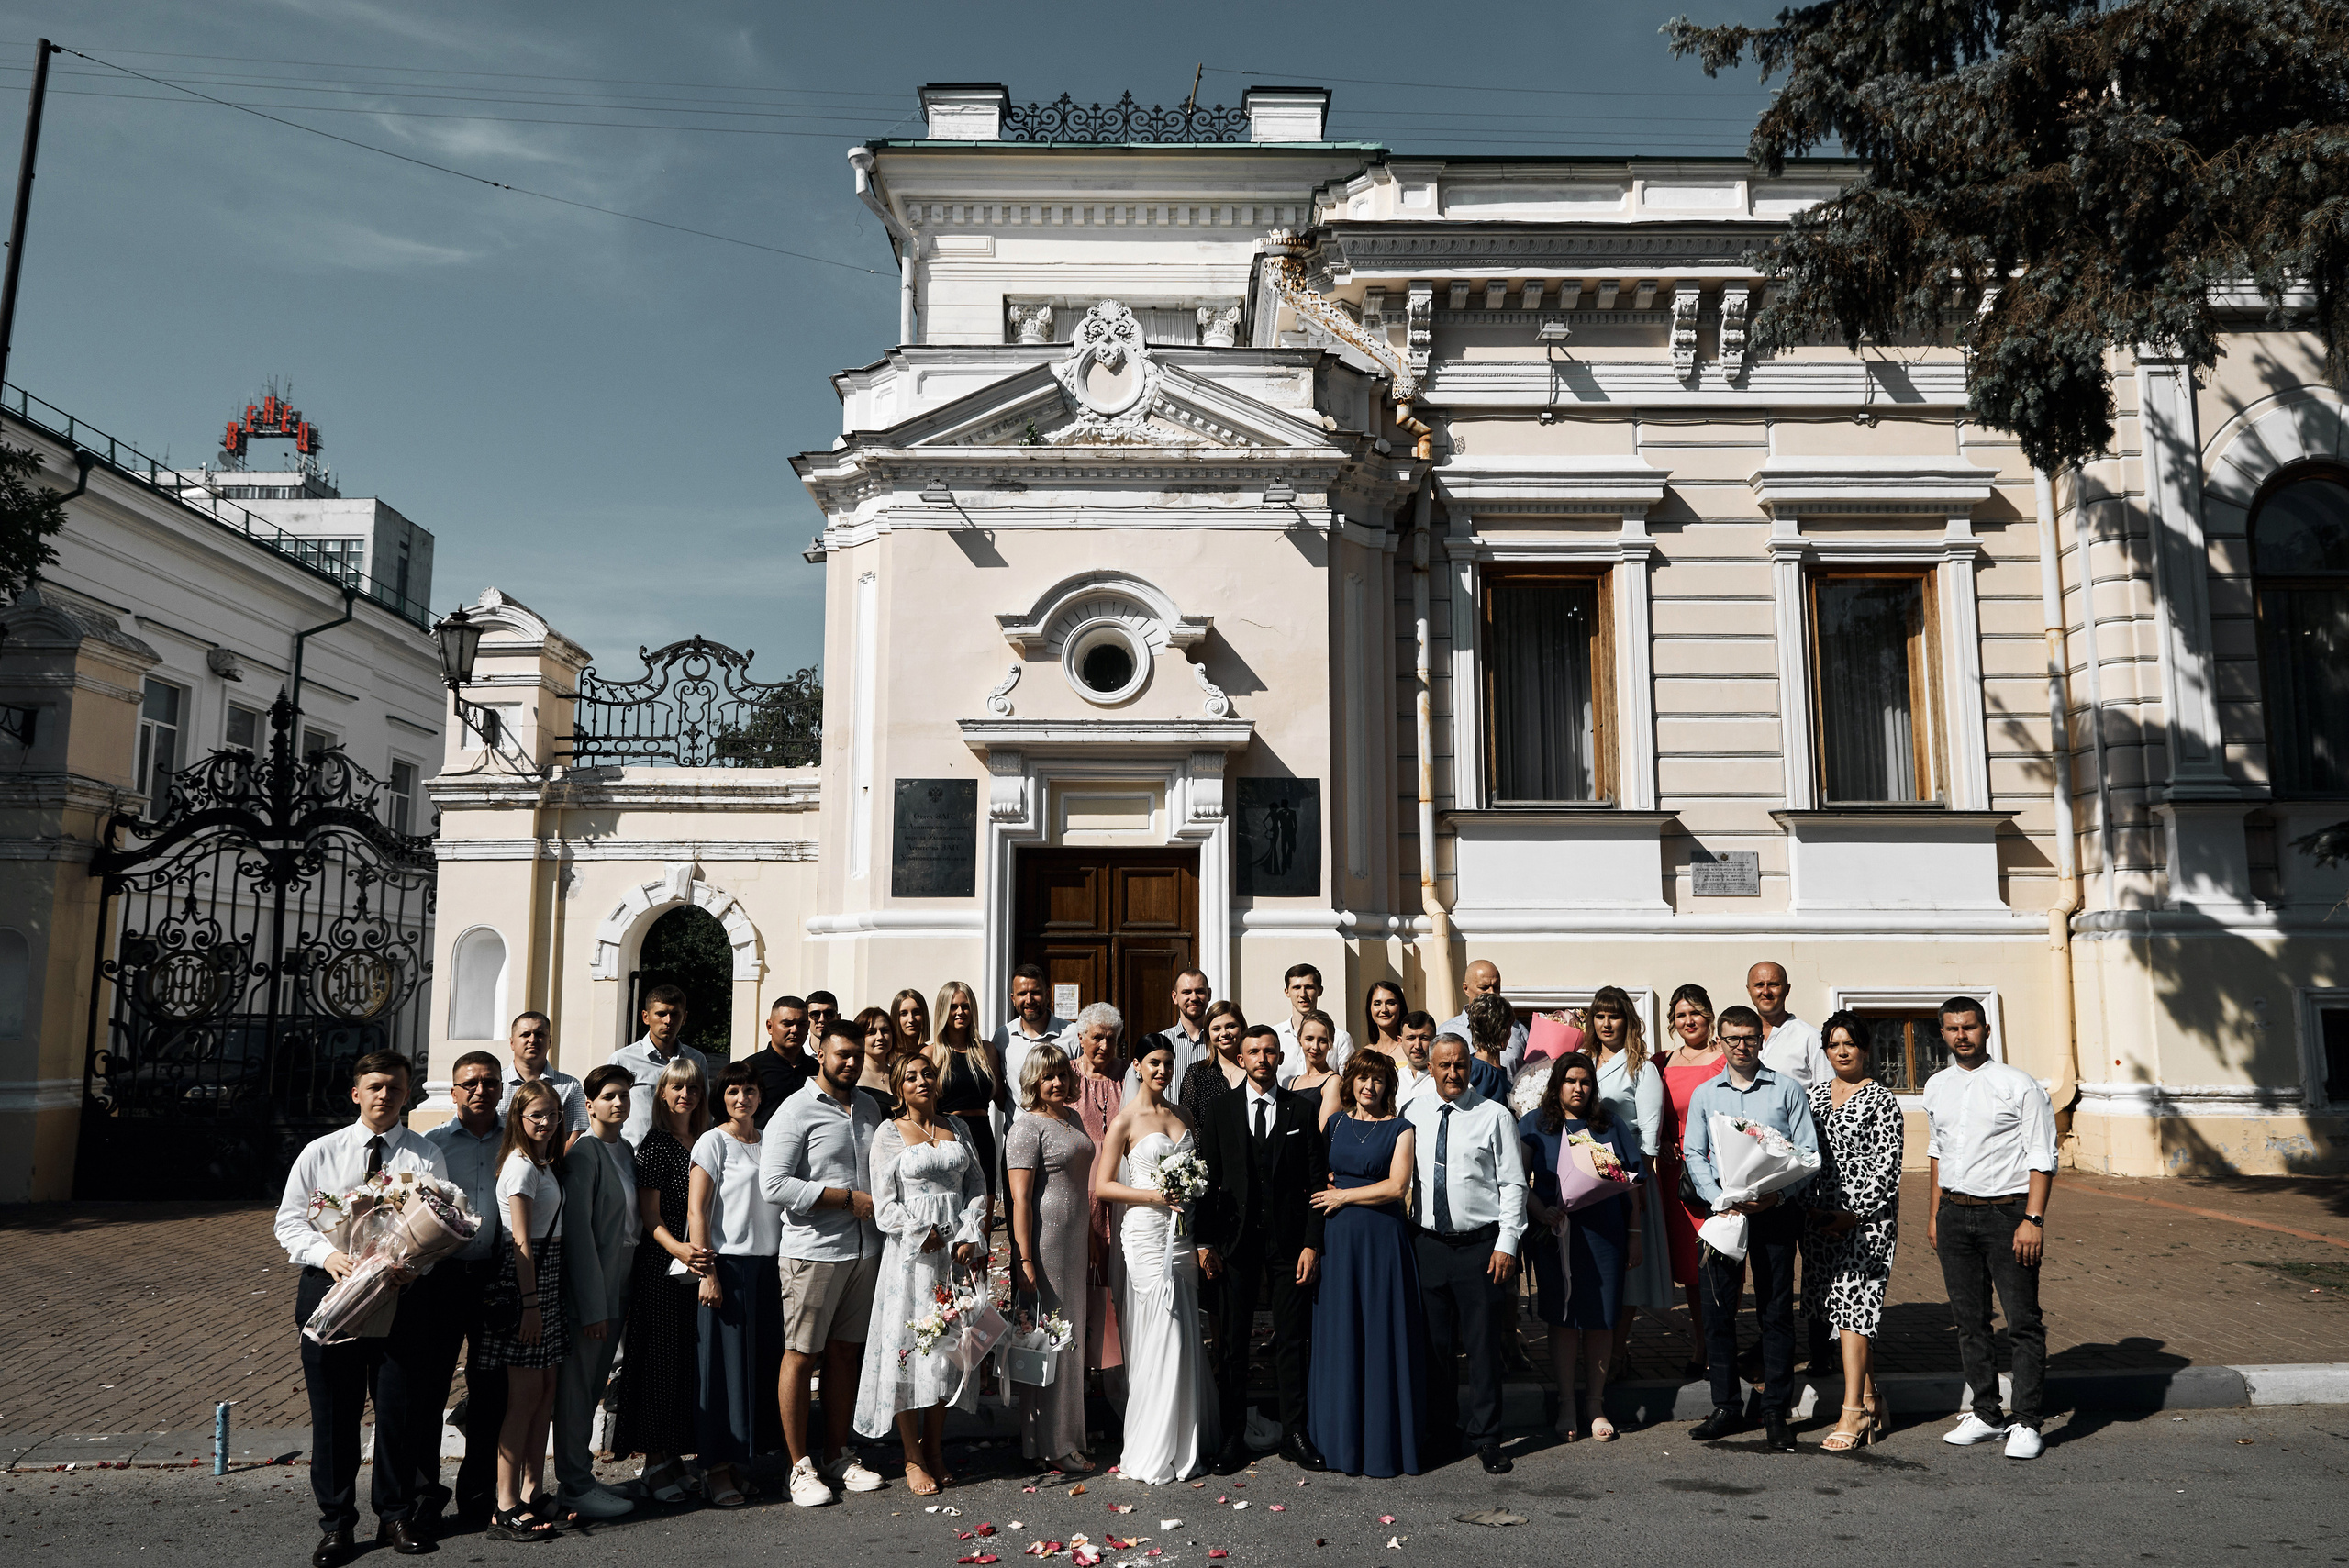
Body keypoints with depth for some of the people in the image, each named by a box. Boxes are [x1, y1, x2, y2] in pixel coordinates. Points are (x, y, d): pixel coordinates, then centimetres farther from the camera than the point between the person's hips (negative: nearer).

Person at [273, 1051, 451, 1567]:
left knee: (401, 1408, 6)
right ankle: (337, 1524, 22)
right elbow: (289, 1221, 4)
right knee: (333, 1412, 7)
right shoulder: (320, 1153, 4)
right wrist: (327, 1254, -15)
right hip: (330, 1289, 0)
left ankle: (396, 1515, 25)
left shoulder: (426, 1157, 1)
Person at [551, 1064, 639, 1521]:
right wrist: (592, 1305, -18)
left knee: (594, 1385, 15)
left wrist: (622, 1297, 13)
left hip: (618, 1288, 8)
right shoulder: (584, 1152, -13)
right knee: (576, 1388, 2)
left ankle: (580, 1477, 24)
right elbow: (577, 1228, -17)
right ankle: (574, 1485, 12)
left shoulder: (626, 1150, 11)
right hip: (588, 1289, -8)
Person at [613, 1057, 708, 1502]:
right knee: (660, 1356, -2)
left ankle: (674, 1454, 18)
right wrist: (678, 1249, -25)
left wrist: (706, 1254, 6)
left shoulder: (706, 1142, 12)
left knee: (691, 1357, 7)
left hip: (698, 1263, 6)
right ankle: (654, 1462, 7)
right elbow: (649, 1214, -10)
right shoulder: (654, 1144, -5)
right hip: (660, 1265, -6)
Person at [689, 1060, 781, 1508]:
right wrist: (707, 1272, -15)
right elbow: (696, 1211, -8)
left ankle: (737, 1460, 17)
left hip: (767, 1265, 5)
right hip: (728, 1264, -5)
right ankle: (716, 1470, 7)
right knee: (724, 1363, -2)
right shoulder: (713, 1142, -4)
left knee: (760, 1362, 6)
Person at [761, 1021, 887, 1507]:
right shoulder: (796, 1111, -8)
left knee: (845, 1352, 12)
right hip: (812, 1252, -6)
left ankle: (838, 1455, 23)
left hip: (863, 1249, 6)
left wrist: (881, 1203, 5)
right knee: (801, 1355, 0)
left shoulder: (868, 1108, 14)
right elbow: (774, 1184, -17)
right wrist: (848, 1199, -14)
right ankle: (800, 1466, 10)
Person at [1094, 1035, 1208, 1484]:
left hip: (1182, 1232, 6)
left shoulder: (1182, 1115, 13)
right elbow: (1102, 1186, -8)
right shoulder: (1126, 1119, -4)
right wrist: (1156, 1195, -15)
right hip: (1147, 1232, -6)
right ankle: (1151, 1453, 5)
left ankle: (1181, 1446, 18)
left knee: (1184, 1340, 7)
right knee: (1159, 1340, -5)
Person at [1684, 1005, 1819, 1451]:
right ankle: (1727, 1406, 11)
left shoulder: (1787, 1090, 5)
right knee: (1718, 1309, 2)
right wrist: (1720, 1198, -8)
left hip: (1774, 1210, -2)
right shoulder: (1704, 1095, 10)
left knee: (1776, 1310, 1)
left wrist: (1777, 1195, -13)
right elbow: (1694, 1153, 7)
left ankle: (1775, 1411, 9)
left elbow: (1808, 1152, 1)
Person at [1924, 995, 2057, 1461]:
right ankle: (1985, 1415, 19)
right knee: (1969, 1319, 9)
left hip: (2006, 1212, -5)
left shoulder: (2018, 1085, -6)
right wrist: (1934, 1215, 17)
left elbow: (2042, 1157, -8)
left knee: (2024, 1321, -2)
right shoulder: (1936, 1087, 10)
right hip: (1953, 1213, 5)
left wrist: (2033, 1220, -15)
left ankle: (2026, 1422, 7)